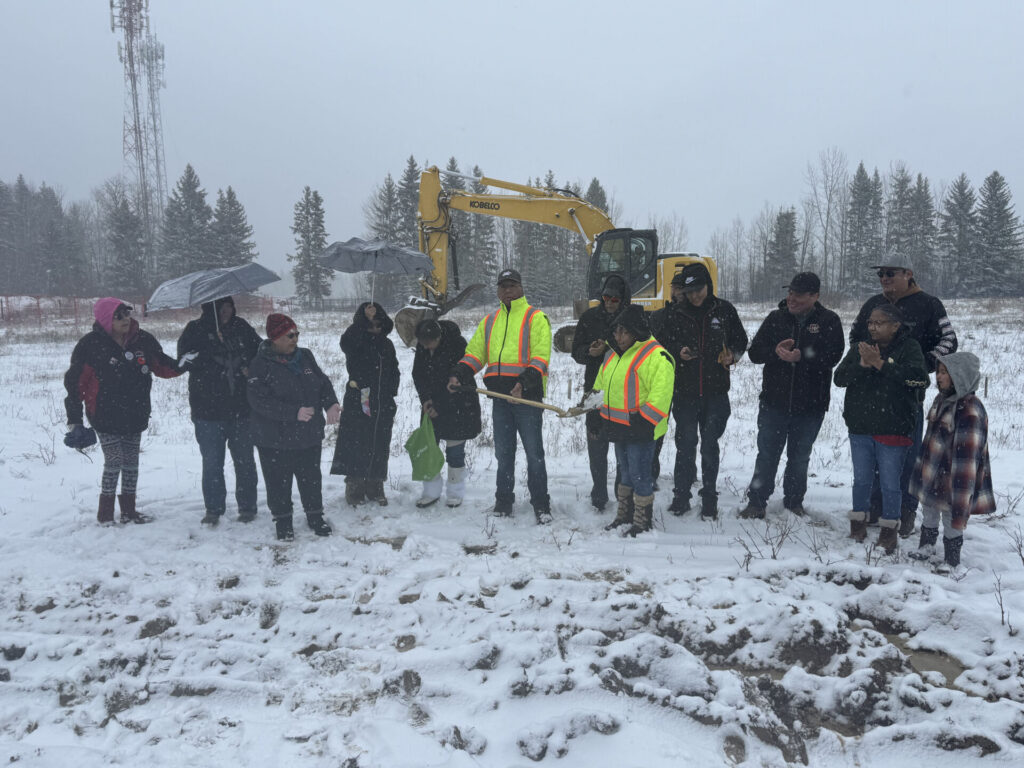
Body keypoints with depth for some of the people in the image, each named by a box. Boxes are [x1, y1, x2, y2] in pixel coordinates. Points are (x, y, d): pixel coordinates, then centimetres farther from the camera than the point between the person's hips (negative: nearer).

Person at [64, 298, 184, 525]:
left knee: (131, 463, 11)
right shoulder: (91, 345, -12)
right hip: (106, 417, -5)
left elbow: (161, 366, 12)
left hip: (136, 416, 5)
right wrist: (74, 419, -8)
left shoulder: (143, 340, 1)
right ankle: (105, 514, 9)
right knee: (114, 462, -6)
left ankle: (129, 510, 23)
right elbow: (75, 382, -7)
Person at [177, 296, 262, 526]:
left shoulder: (241, 328, 7)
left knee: (244, 459, 8)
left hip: (242, 408, 2)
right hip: (209, 410, -2)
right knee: (212, 462, 5)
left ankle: (247, 507, 20)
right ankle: (213, 509, 18)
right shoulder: (195, 331, 0)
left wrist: (251, 369, -5)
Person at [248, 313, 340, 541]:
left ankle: (315, 516, 33)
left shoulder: (304, 356, 4)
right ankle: (282, 521, 26)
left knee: (311, 478, 16)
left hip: (309, 436, 5)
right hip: (275, 440, -5)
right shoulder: (261, 365, -14)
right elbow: (259, 401, -21)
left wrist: (331, 403, -11)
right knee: (279, 482, 8)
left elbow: (323, 382, 10)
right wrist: (294, 412, -27)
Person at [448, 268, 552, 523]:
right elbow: (474, 353, 17)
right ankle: (503, 501, 23)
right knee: (503, 453, 12)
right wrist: (458, 375, -1)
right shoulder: (489, 321, 18)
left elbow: (540, 357, -10)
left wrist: (525, 383, -24)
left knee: (534, 452, -2)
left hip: (527, 396, -5)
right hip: (499, 395, 5)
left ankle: (541, 505, 6)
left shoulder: (535, 317, 0)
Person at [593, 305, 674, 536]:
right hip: (618, 428, 8)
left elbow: (660, 395, -23)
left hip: (640, 430, -8)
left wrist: (644, 423, -24)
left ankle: (642, 521, 15)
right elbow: (600, 386, 23)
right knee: (625, 472, 20)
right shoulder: (613, 355, 11)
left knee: (639, 475, 0)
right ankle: (624, 515, 34)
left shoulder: (656, 356, -17)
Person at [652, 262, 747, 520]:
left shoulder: (724, 310, 2)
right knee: (685, 445, 8)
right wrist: (678, 354, -14)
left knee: (710, 446, 7)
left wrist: (732, 355, -6)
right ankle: (681, 496, 20)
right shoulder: (671, 314, -2)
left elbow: (740, 341, 14)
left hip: (716, 392, 0)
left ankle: (709, 498, 19)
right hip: (684, 392, 0)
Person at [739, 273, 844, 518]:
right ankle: (757, 501, 16)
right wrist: (775, 351, -19)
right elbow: (754, 352, 1)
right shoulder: (776, 318, 4)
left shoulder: (829, 321, -2)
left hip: (810, 405, -1)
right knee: (766, 454, 5)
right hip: (774, 400, 1)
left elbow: (832, 357, -14)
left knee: (799, 457, 13)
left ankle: (794, 502, 29)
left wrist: (800, 356, -28)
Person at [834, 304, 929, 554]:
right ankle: (858, 526, 27)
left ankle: (889, 531, 17)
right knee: (861, 479, 14)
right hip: (860, 428, 4)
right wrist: (861, 365, -19)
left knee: (890, 483, 3)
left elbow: (917, 376, -21)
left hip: (893, 429, -4)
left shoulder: (909, 348, -4)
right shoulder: (859, 349, 8)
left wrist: (880, 364, -24)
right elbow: (839, 378, -2)